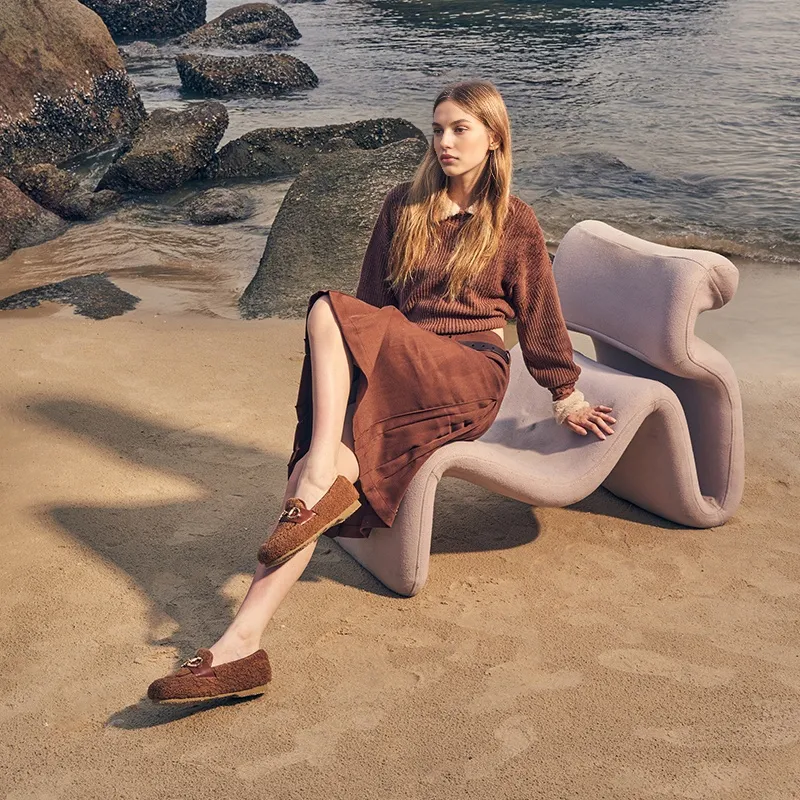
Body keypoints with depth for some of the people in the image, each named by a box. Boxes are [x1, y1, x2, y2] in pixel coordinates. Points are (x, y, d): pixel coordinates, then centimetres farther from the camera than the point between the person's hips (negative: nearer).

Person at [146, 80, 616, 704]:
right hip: (390, 368, 4)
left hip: (472, 376, -4)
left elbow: (540, 318, 13)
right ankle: (244, 646, -36)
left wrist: (567, 399, 17)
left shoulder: (514, 222, 7)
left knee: (330, 312, -30)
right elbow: (375, 295, 18)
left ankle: (324, 477, -37)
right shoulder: (403, 206, 17)